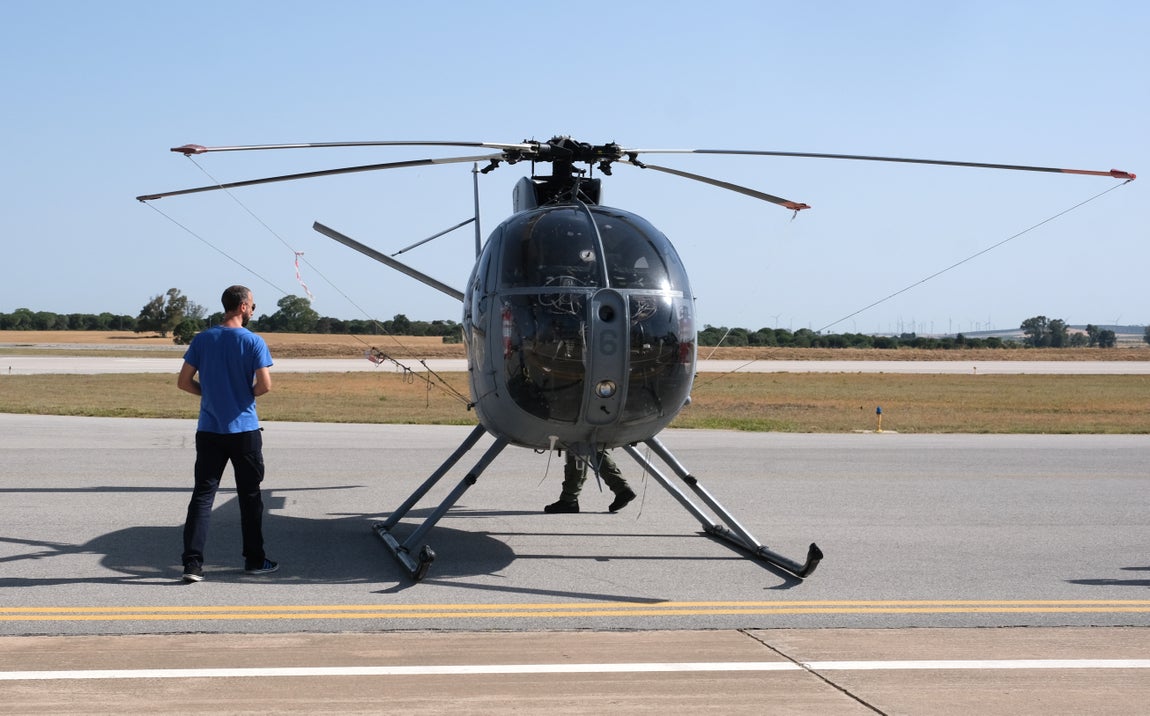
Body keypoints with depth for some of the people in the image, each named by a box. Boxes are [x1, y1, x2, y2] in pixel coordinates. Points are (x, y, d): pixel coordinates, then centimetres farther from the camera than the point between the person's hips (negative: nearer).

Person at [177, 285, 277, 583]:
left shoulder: (202, 339, 2)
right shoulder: (253, 342, -8)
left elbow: (184, 382, 1)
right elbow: (265, 385, -14)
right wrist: (247, 393, 6)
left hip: (209, 431, 3)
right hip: (245, 431, -2)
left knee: (202, 494, 3)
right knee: (249, 495, 10)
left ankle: (192, 563, -5)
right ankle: (254, 559, 19)